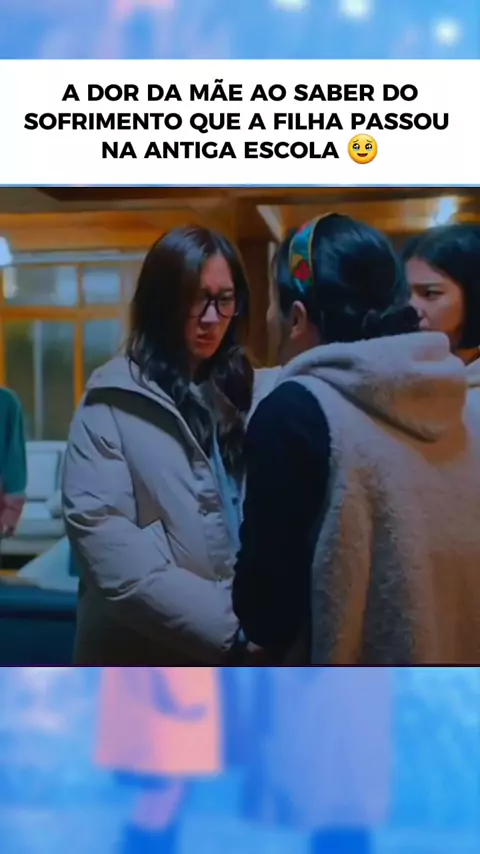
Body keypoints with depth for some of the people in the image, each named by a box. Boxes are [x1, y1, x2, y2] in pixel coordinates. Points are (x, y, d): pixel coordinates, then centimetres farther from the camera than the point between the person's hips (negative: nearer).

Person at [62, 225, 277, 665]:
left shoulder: (258, 393, 3)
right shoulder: (113, 403, -7)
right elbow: (102, 538, -16)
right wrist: (227, 625, -21)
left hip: (250, 651, 3)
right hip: (146, 655, -3)